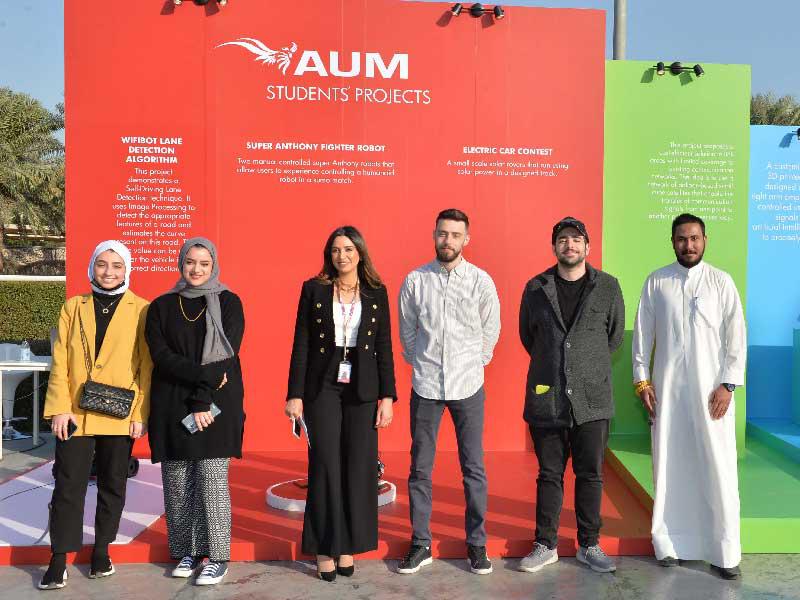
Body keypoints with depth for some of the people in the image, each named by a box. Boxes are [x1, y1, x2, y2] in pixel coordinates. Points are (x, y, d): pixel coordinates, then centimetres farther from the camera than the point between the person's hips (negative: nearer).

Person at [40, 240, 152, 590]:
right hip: (75, 414, 1)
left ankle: (101, 551, 25)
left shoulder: (141, 310, 0)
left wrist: (140, 413, -8)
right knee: (68, 485, 2)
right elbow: (60, 361, 4)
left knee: (112, 485, 10)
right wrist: (60, 408, -5)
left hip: (120, 415, -1)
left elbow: (146, 365, -3)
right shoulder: (73, 307, 9)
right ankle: (59, 560, 11)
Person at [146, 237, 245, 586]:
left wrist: (202, 400, -12)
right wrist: (204, 375, -15)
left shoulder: (228, 303, 3)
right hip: (172, 405, 2)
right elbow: (161, 356, -3)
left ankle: (215, 556, 5)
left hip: (216, 404, -2)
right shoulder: (162, 306, 9)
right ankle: (185, 552, 17)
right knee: (177, 482, 4)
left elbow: (226, 354, -5)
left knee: (212, 478, -5)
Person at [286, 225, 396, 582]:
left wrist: (387, 396, -1)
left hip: (362, 389, 2)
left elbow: (384, 347, 4)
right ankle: (325, 549, 14)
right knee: (325, 467, 1)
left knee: (359, 467, 4)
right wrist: (295, 394, -5)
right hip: (323, 388, -1)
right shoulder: (313, 289, 1)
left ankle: (348, 545, 19)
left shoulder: (376, 292, 5)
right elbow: (301, 344, 0)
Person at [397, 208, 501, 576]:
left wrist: (473, 365, 11)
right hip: (426, 387, 1)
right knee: (420, 469, 7)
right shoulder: (415, 280, 0)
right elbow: (407, 332, 9)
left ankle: (477, 545, 20)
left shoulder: (481, 281, -2)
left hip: (468, 387, 0)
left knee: (474, 469, 6)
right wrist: (420, 365, 10)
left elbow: (490, 332, 7)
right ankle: (420, 544, 20)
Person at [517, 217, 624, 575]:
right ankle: (546, 545, 21)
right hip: (546, 398, 0)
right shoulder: (536, 288, 3)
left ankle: (589, 545, 23)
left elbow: (616, 335, 12)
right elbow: (526, 334, 14)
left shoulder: (608, 287, 2)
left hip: (592, 399, 0)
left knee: (590, 475, 8)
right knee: (549, 475, 9)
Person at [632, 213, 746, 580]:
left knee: (718, 468, -1)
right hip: (666, 387, 1)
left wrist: (728, 385, -6)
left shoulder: (722, 282, 1)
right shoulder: (656, 282, 3)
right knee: (669, 466, 6)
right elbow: (642, 334, 5)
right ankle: (668, 542, 18)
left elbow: (736, 337, 0)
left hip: (710, 388, -1)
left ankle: (724, 551, 9)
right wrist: (641, 380, 1)